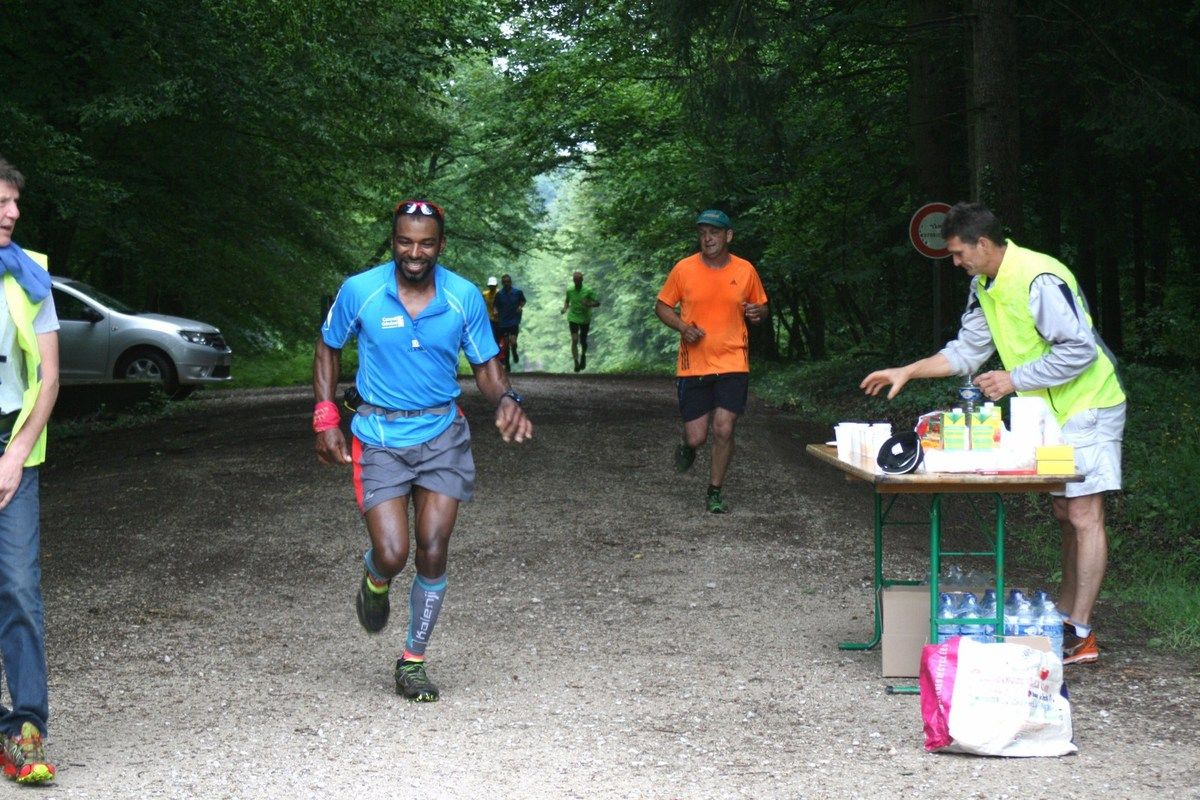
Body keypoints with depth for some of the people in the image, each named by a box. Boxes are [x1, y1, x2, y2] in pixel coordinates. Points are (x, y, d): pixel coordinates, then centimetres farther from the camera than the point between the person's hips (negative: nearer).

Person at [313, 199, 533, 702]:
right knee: (392, 554, -13)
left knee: (433, 553, -2)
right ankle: (375, 581, 27)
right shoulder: (360, 291, -9)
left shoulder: (464, 297, -6)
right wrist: (325, 418, -2)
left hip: (441, 433, 1)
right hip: (380, 437, -1)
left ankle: (413, 662, 16)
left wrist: (507, 401, -19)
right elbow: (328, 348, 7)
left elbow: (486, 367, 3)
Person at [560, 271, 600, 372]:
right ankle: (576, 363, -9)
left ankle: (583, 355, 42)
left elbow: (597, 303, -7)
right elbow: (567, 301, 16)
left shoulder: (588, 291, -11)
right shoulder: (570, 291, -3)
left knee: (583, 341, 9)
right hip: (573, 318, 0)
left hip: (585, 319, 0)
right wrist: (565, 308, -5)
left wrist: (589, 304, -27)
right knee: (574, 340, -13)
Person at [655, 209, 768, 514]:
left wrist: (757, 312, -9)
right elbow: (662, 306, 7)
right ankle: (687, 447, 38)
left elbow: (761, 307, 15)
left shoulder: (745, 270, 1)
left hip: (733, 364, 0)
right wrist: (682, 326, -11)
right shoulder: (684, 269, -2)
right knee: (696, 437, -1)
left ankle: (715, 493, 11)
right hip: (693, 364, 0)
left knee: (724, 431, -8)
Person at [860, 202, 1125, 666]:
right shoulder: (984, 286, 7)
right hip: (1051, 413, 10)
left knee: (1083, 515, -11)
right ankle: (1064, 618, 23)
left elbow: (1080, 349, -26)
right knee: (1065, 514, 15)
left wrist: (1014, 379, -22)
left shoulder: (1039, 280, -24)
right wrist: (907, 372, 8)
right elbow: (968, 350, 15)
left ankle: (1080, 637, -12)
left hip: (1087, 409, -10)